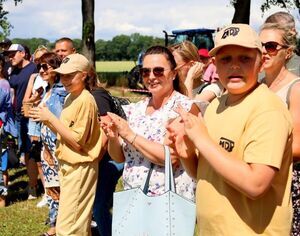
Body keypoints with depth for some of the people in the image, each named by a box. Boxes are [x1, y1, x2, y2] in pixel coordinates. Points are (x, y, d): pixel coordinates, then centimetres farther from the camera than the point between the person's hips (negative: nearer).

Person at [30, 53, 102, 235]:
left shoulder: (85, 100, -18)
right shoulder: (70, 98, 10)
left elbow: (77, 141, -21)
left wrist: (50, 117, -18)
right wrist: (46, 120, -2)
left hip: (80, 168, -9)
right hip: (68, 165, 9)